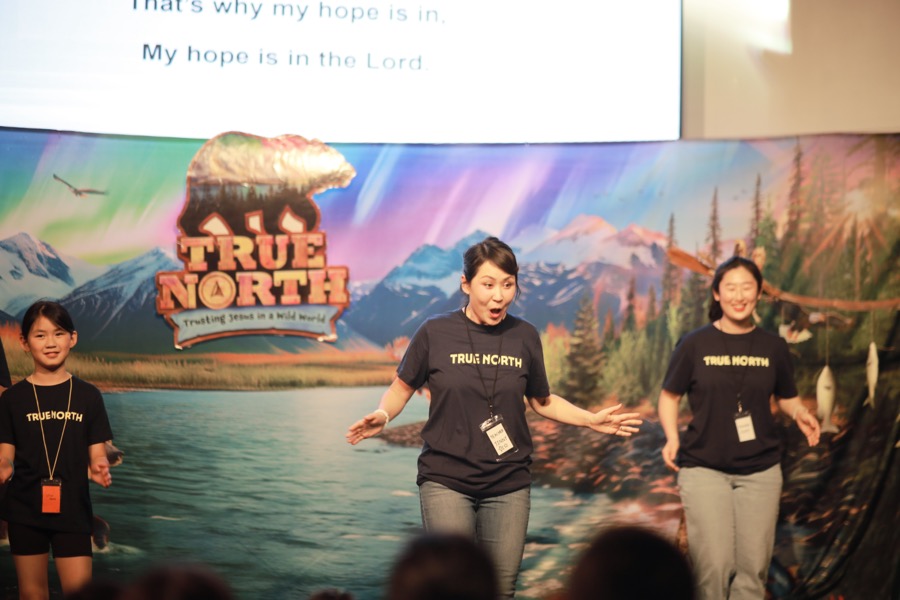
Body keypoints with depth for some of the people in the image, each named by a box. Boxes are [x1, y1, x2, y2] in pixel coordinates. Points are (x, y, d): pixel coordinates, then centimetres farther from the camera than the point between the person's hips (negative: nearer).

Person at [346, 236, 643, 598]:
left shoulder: (524, 336, 4)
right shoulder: (436, 333, -4)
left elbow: (542, 401, 17)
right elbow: (402, 388, 6)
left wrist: (591, 420, 6)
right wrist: (382, 415, -14)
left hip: (508, 485, 3)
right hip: (446, 480, -3)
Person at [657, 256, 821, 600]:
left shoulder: (772, 347, 4)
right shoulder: (695, 345, -4)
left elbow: (786, 397, 15)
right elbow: (669, 396, 3)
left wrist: (800, 414, -8)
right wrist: (672, 438, -13)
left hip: (760, 471, 3)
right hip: (703, 468, -3)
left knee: (752, 567, 7)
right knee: (713, 566, -6)